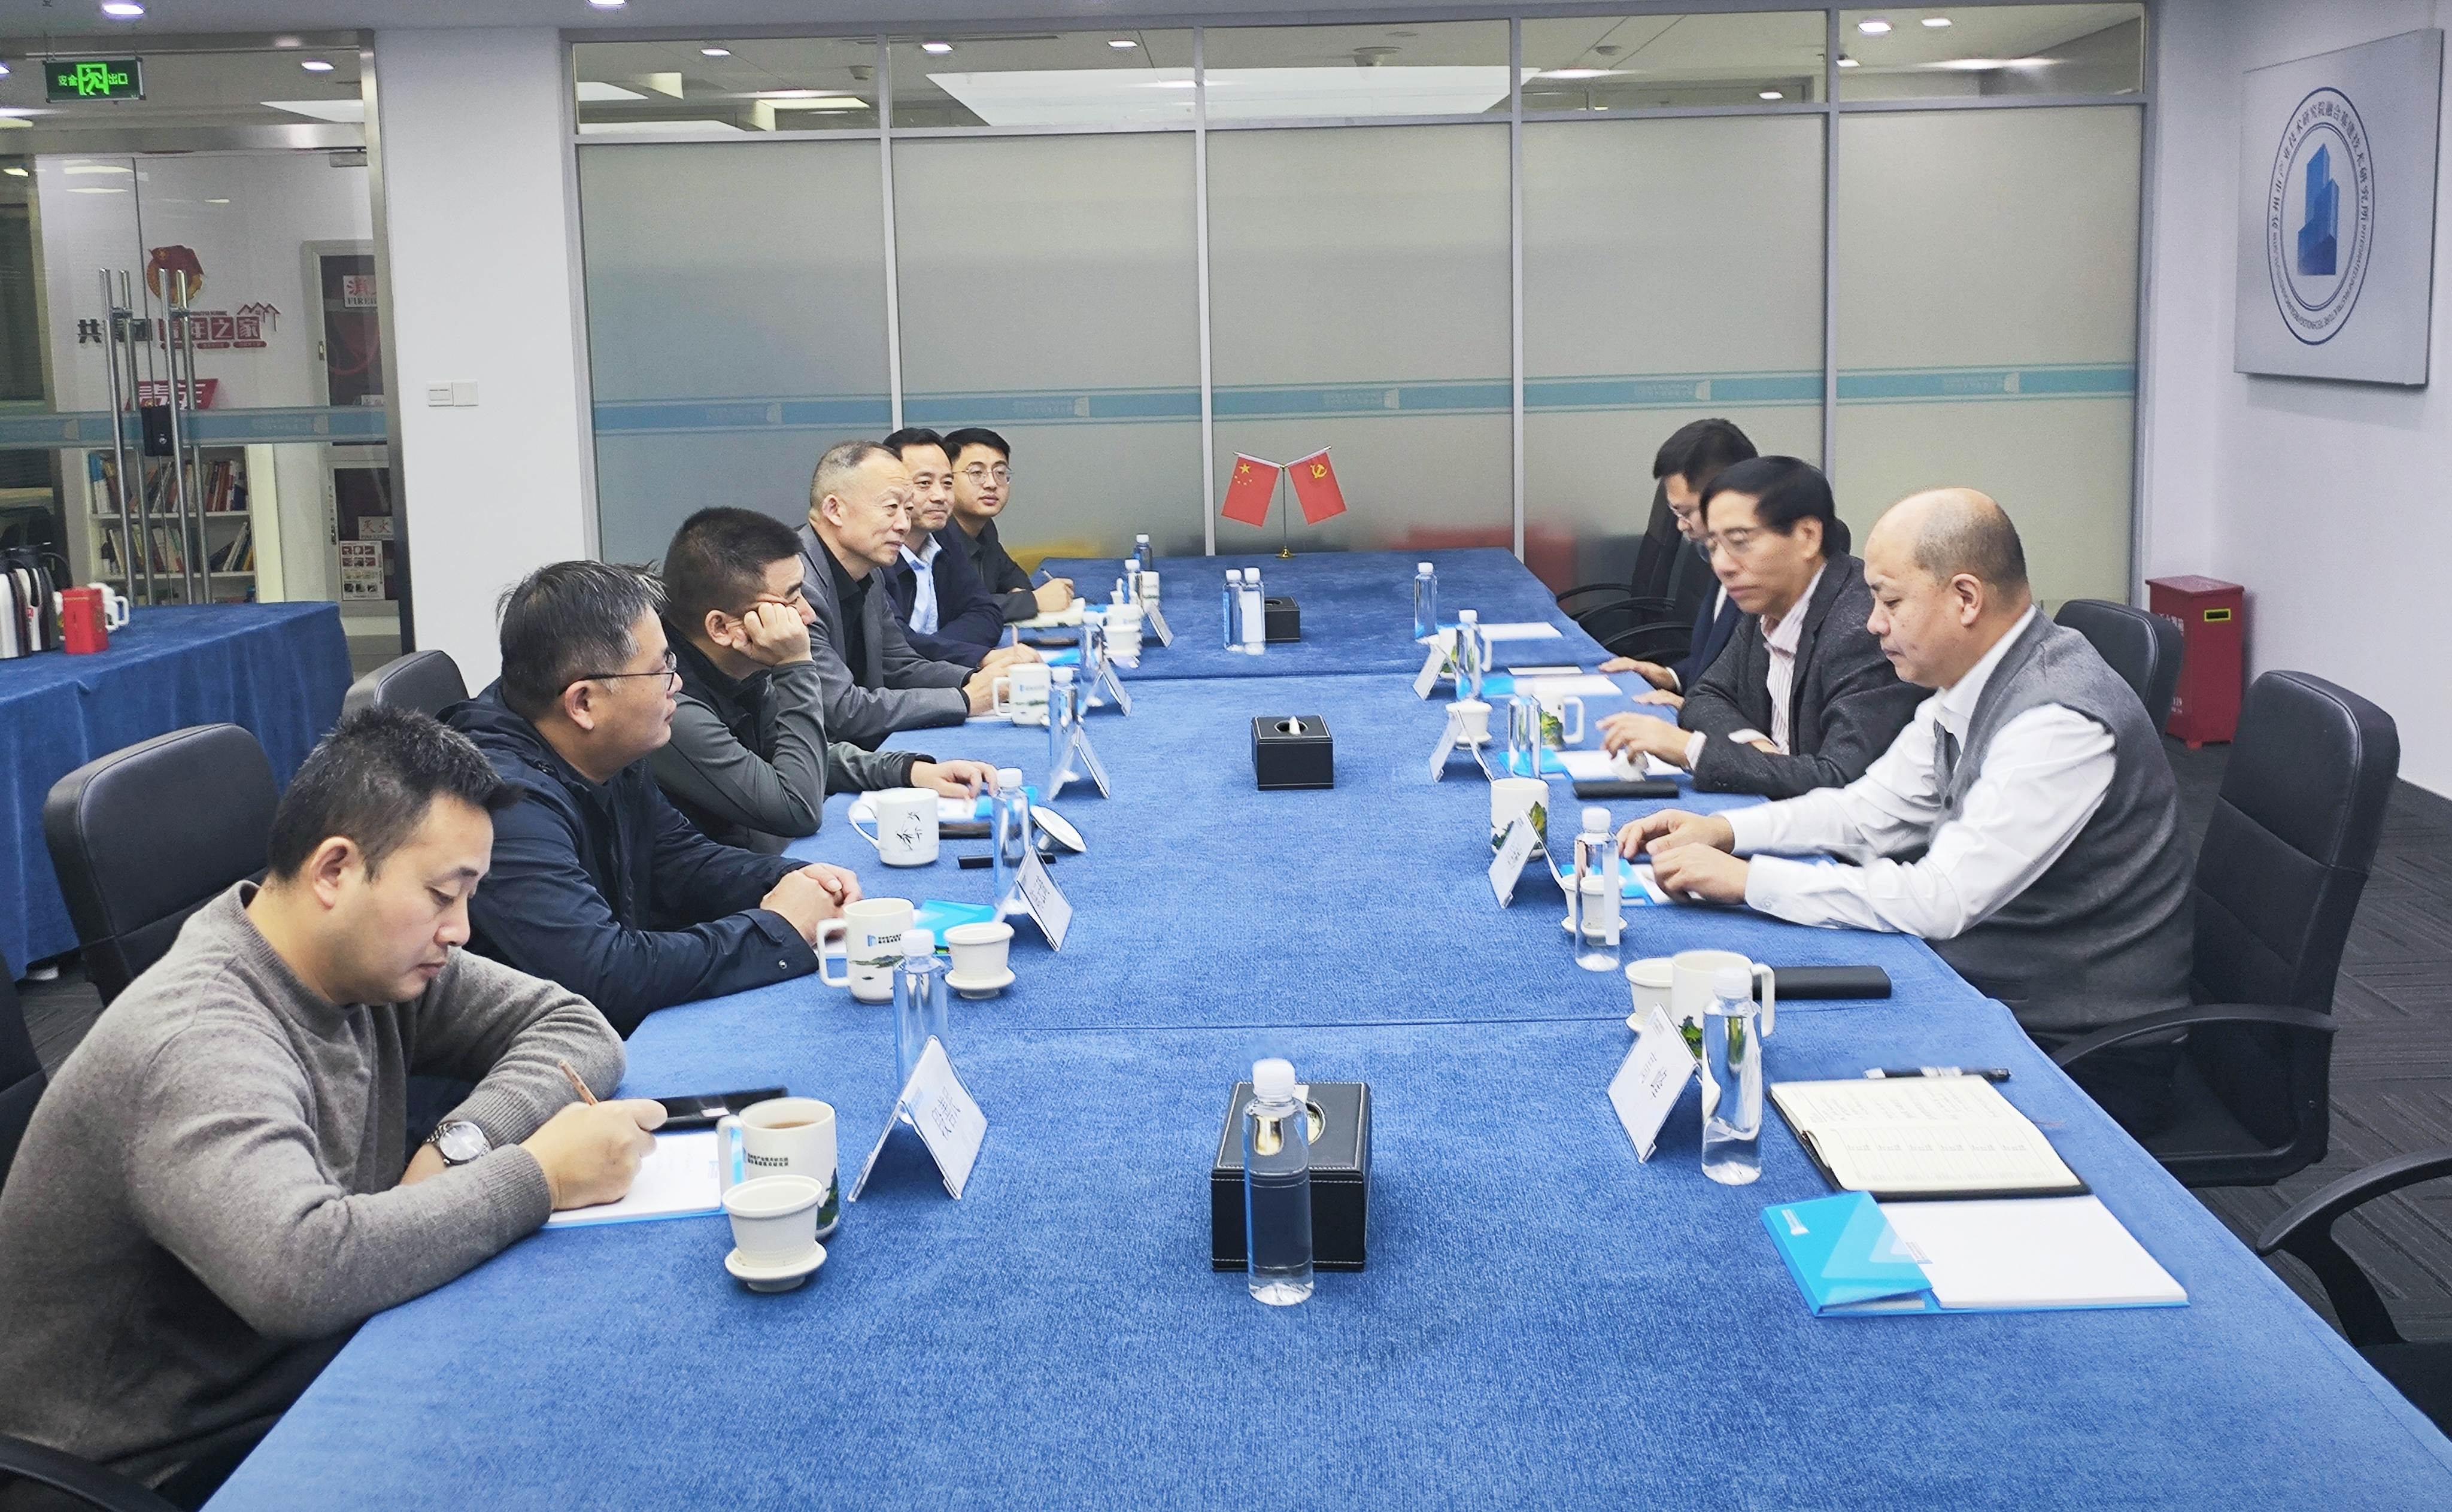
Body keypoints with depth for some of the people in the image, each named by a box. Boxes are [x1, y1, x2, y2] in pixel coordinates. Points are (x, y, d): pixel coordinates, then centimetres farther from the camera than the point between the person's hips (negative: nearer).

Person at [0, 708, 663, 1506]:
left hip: (309, 1380, 7)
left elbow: (574, 1025, 3)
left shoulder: (377, 954, -3)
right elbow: (303, 1272, -41)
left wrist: (461, 1144, -16)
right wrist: (536, 1176, -30)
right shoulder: (194, 1042, -27)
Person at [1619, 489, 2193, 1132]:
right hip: (1989, 999, 8)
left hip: (2075, 1056, -8)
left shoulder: (2060, 721, -26)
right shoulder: (1969, 687, 3)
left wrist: (1747, 880, -25)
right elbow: (1871, 810, 13)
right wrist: (1722, 830, -1)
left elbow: (1939, 901, -29)